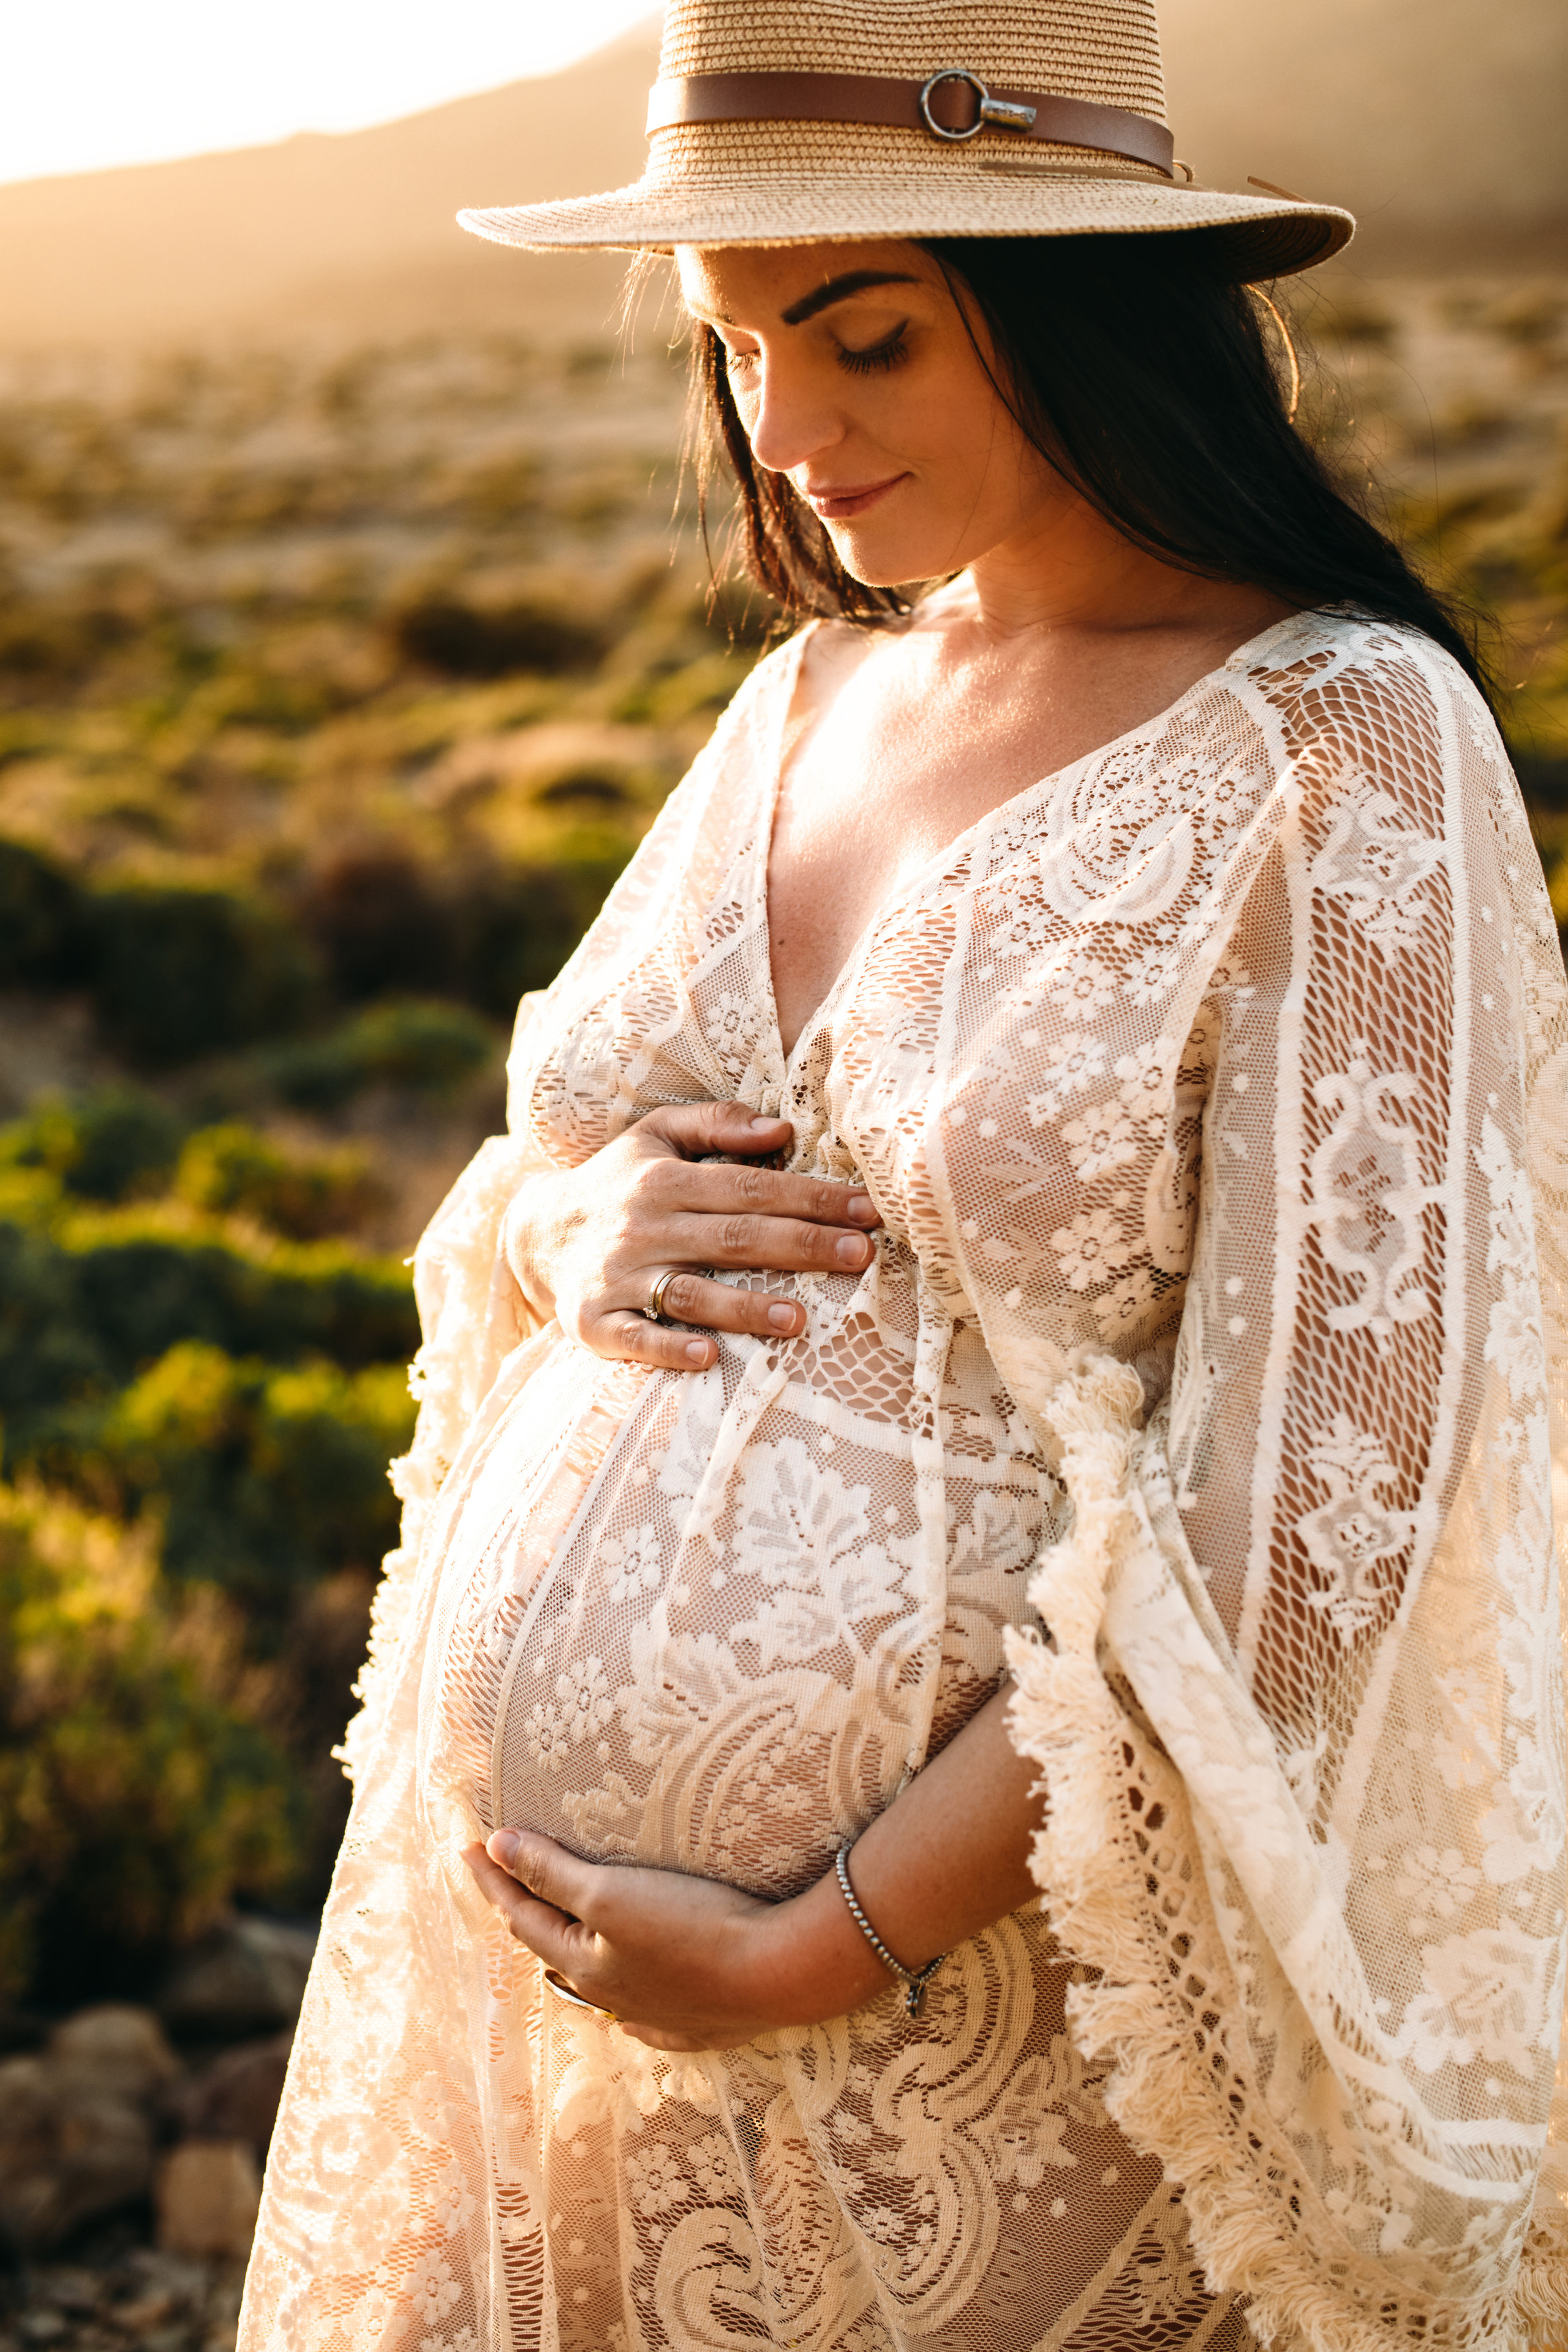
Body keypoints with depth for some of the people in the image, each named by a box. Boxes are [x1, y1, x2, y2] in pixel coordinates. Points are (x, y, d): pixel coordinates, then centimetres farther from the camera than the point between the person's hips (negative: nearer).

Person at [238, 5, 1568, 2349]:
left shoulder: (1340, 757, -13)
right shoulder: (807, 698, 6)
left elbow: (1312, 1530, -17)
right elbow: (536, 1172, 17)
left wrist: (808, 1955, -17)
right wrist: (571, 1230, -6)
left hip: (955, 1992, -6)